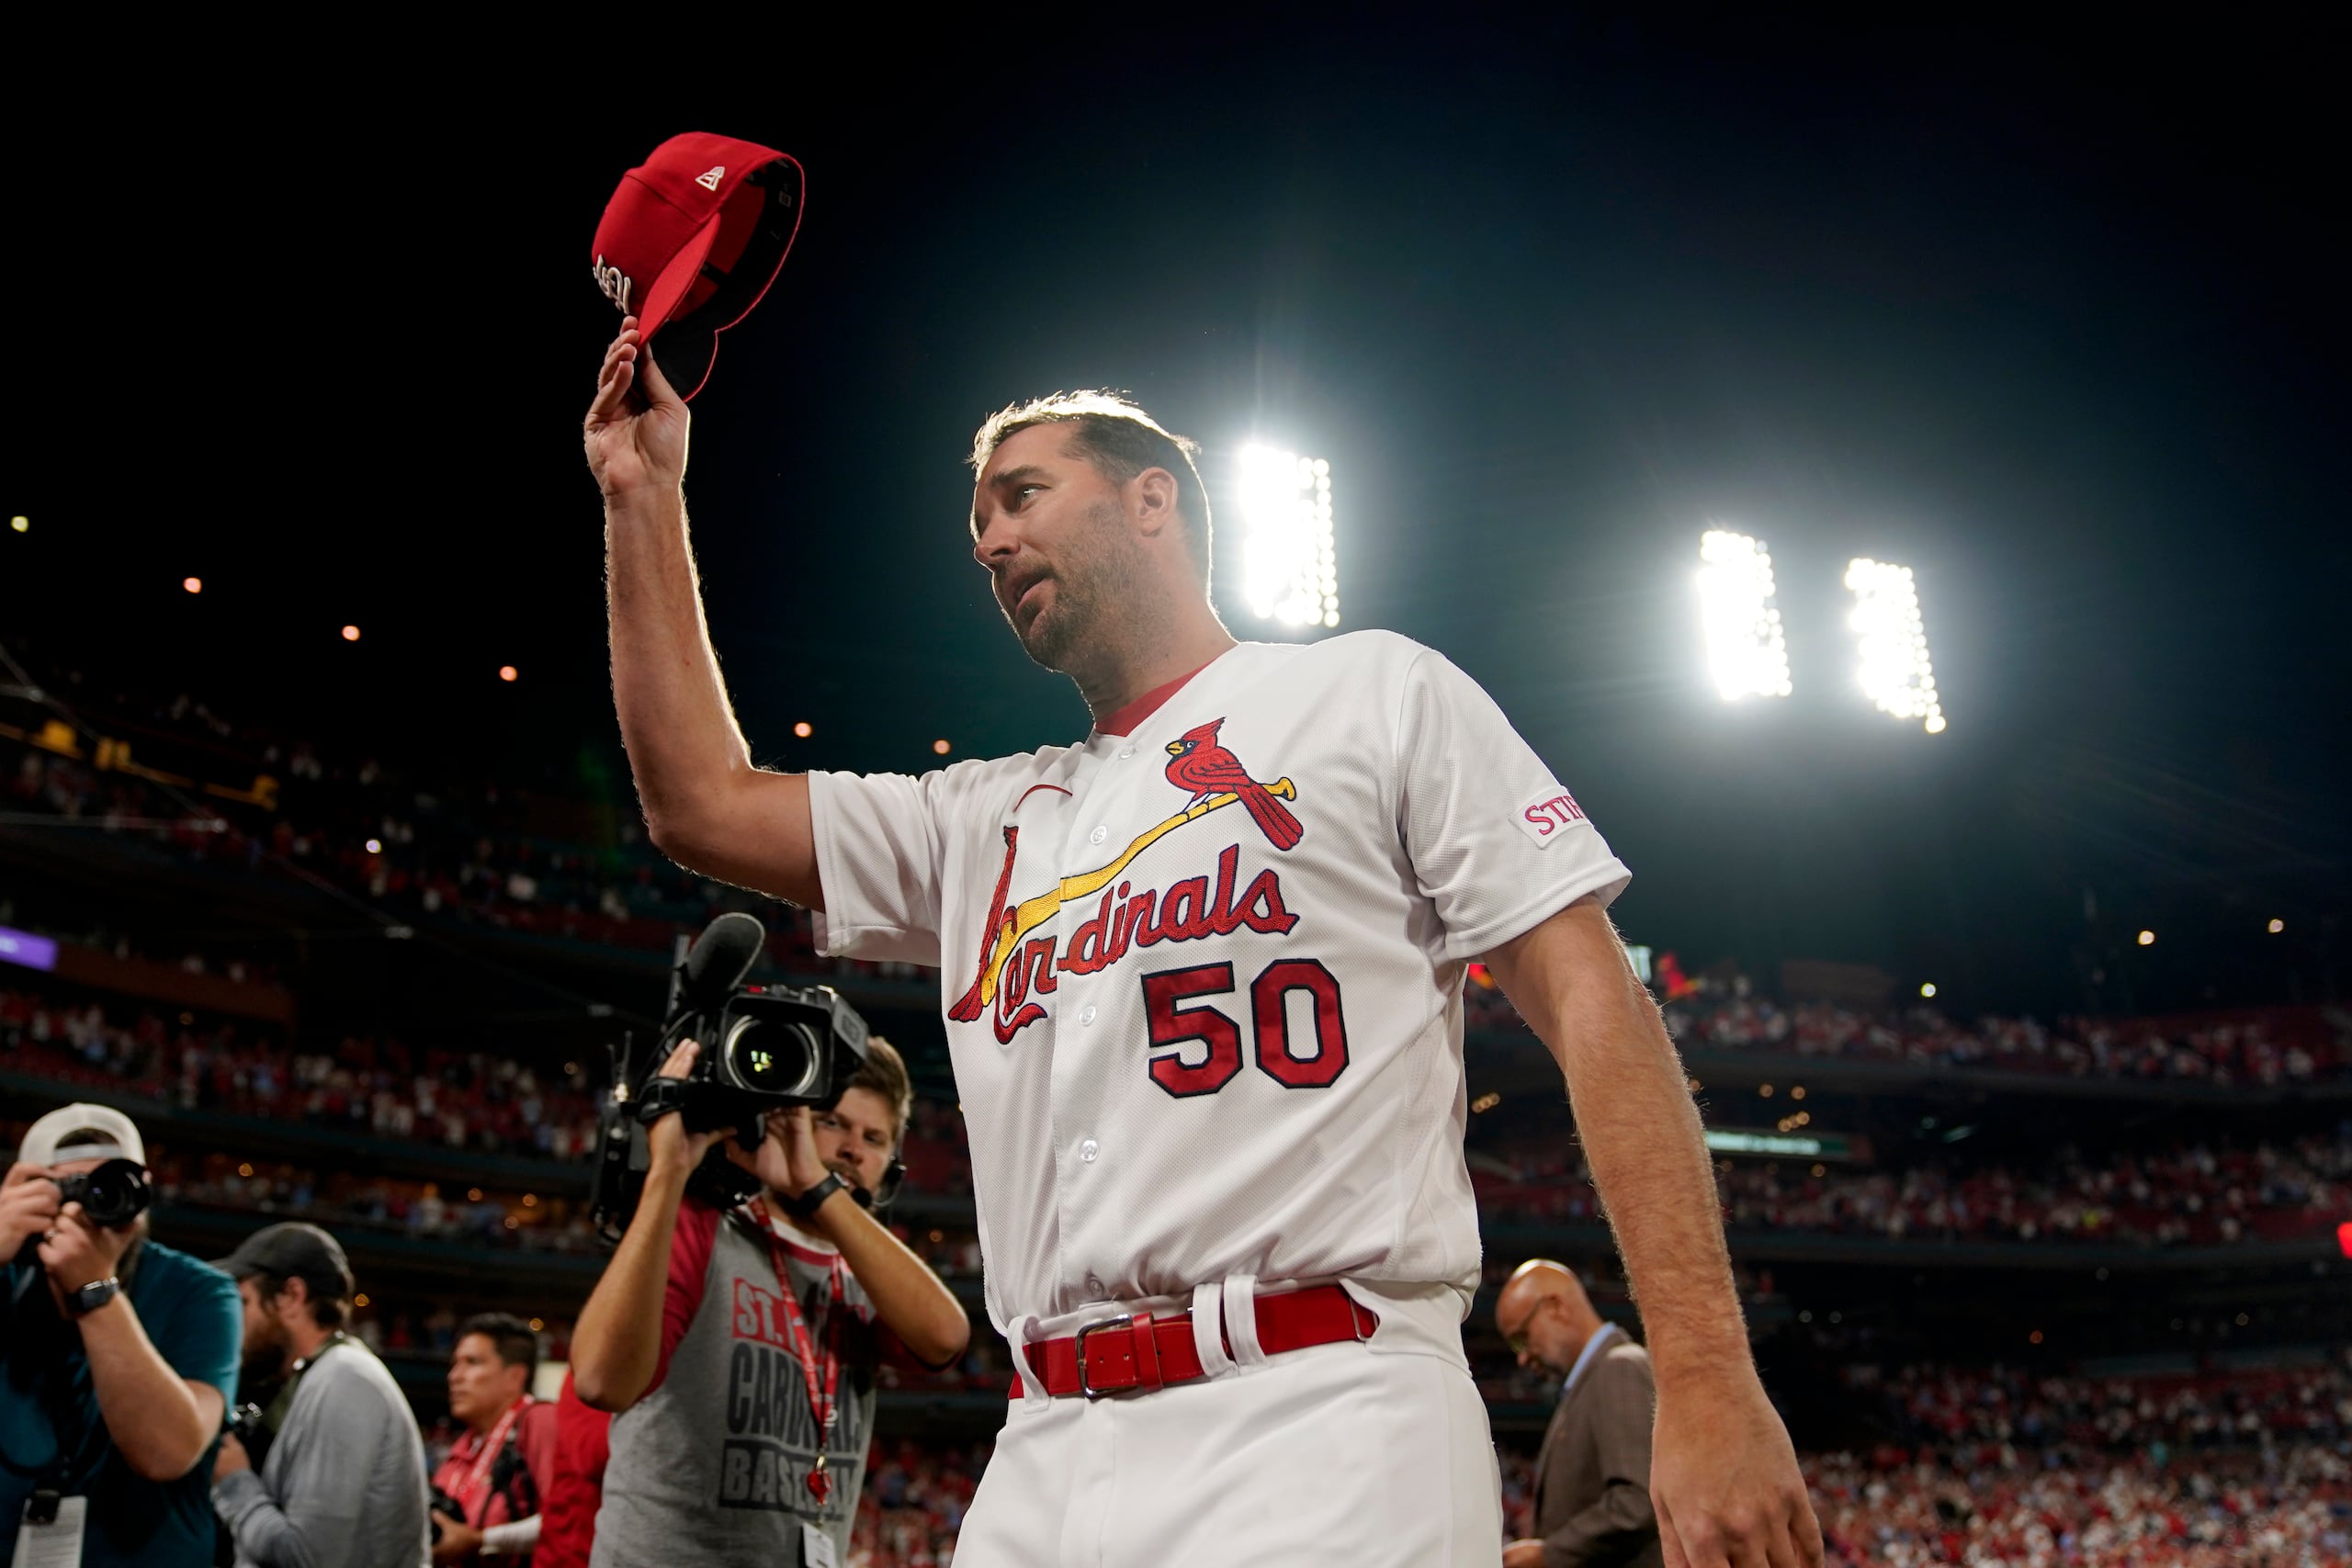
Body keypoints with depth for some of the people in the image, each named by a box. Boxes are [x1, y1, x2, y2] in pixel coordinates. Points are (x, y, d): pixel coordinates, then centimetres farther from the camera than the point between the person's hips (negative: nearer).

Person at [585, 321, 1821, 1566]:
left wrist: (1707, 1384, -11)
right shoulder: (988, 821, 24)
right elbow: (705, 806, 21)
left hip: (1325, 1432, -5)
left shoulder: (1374, 694, 8)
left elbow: (1590, 998, 0)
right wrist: (644, 498, 20)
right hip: (1041, 1458, 6)